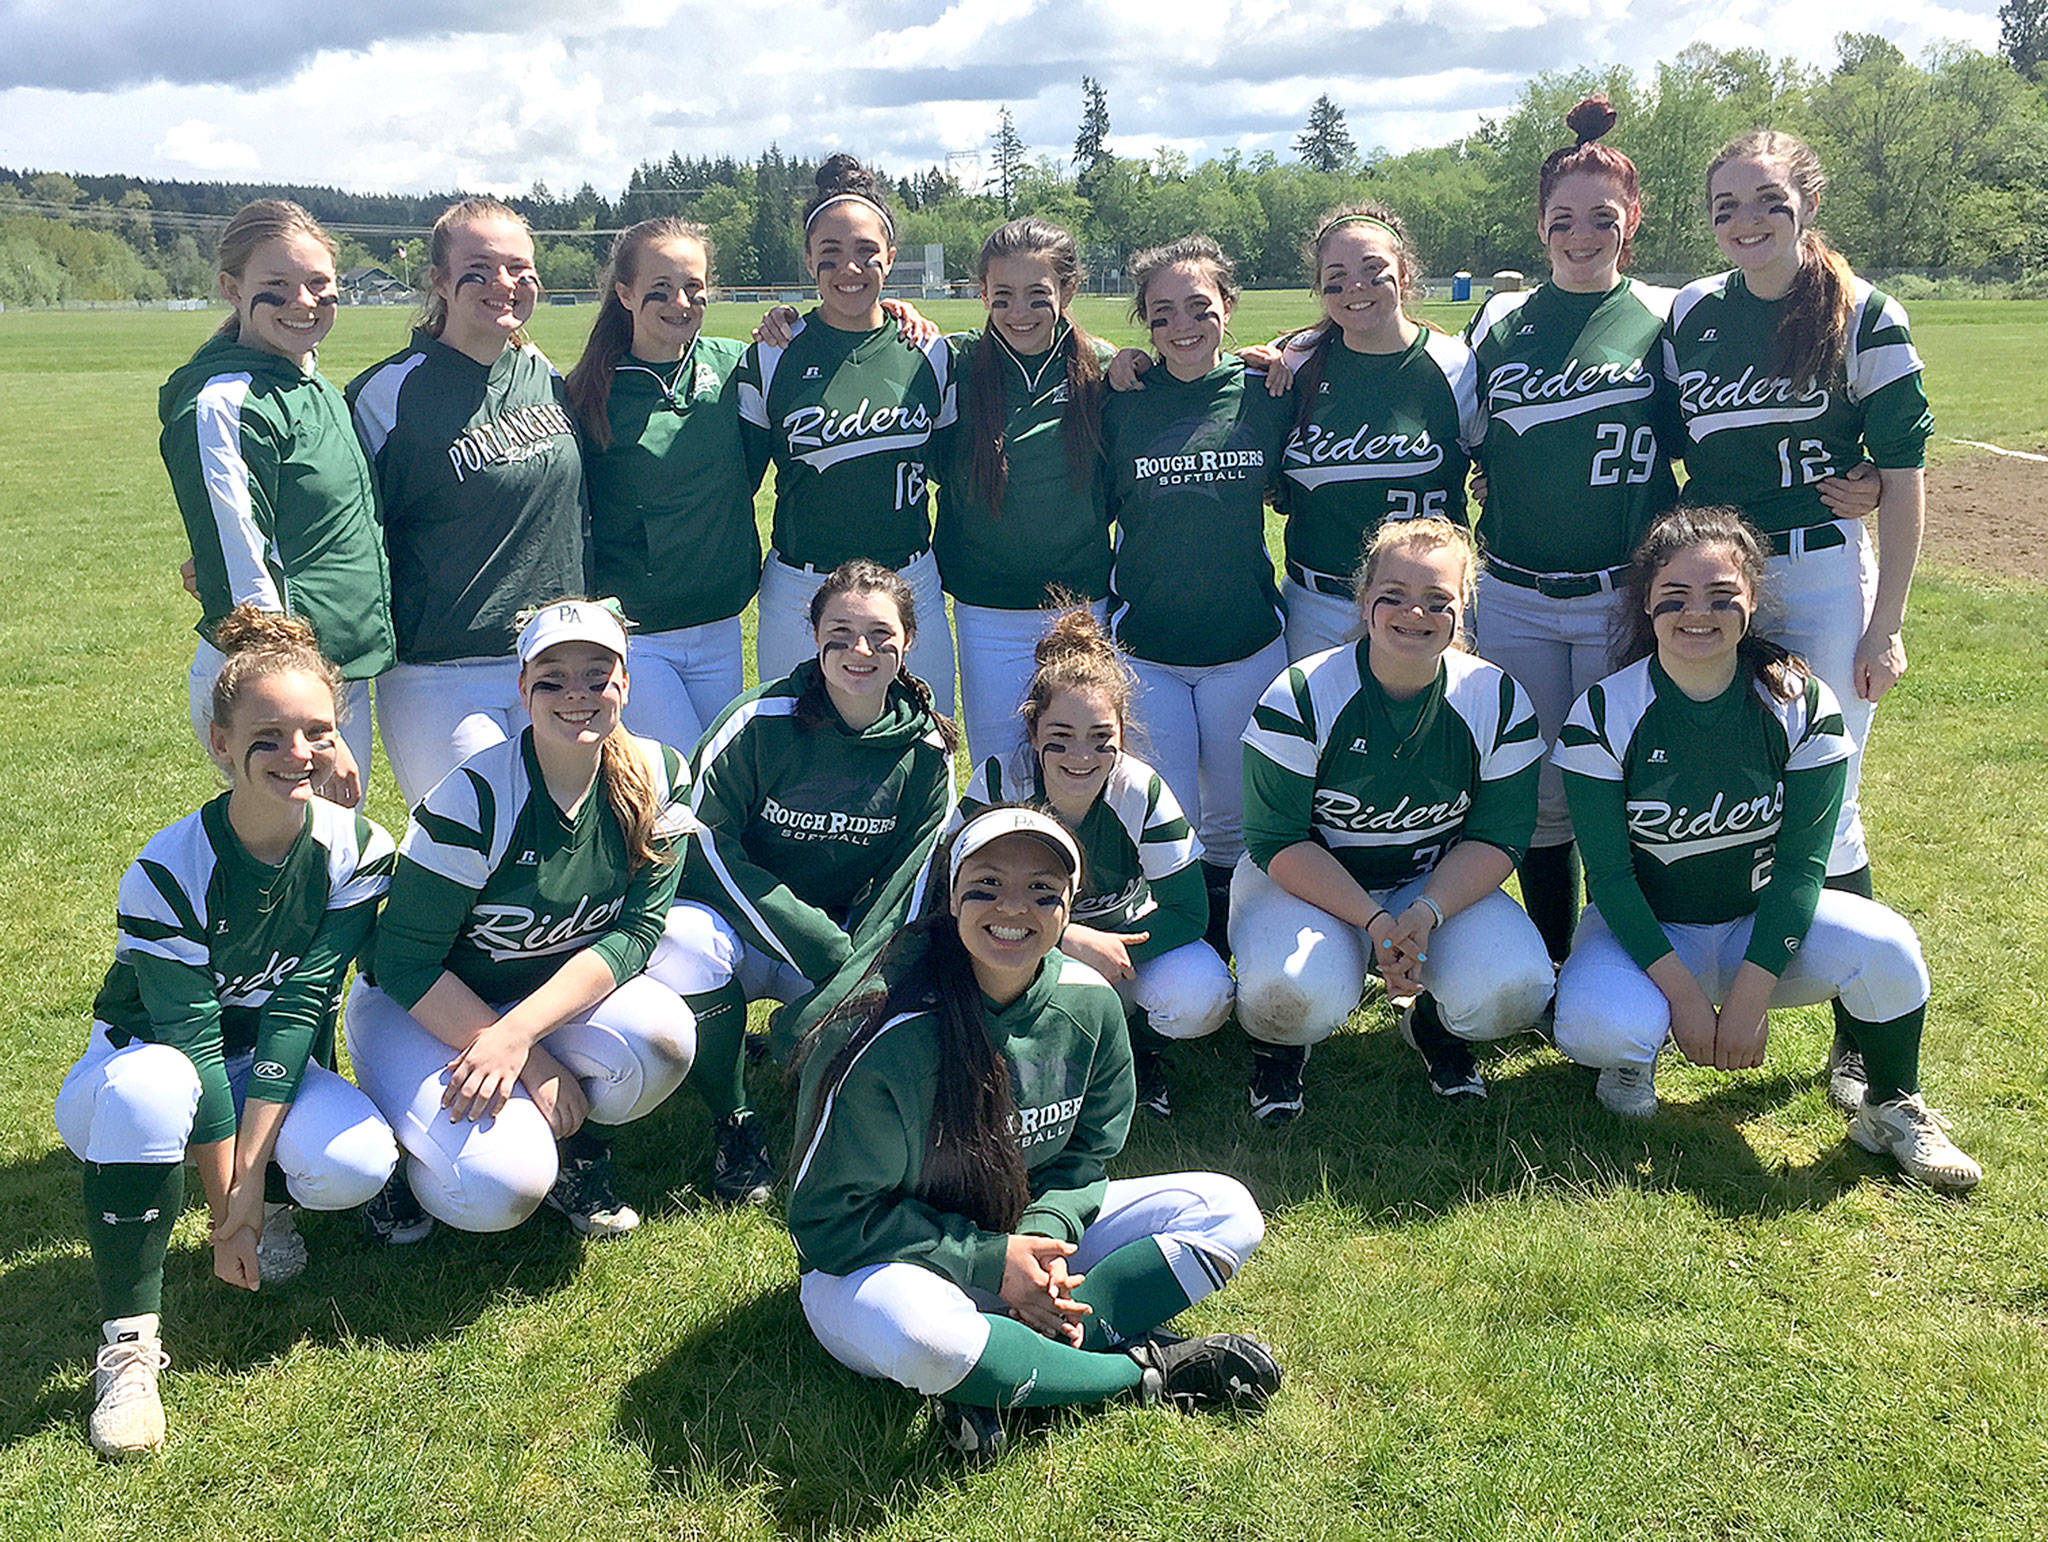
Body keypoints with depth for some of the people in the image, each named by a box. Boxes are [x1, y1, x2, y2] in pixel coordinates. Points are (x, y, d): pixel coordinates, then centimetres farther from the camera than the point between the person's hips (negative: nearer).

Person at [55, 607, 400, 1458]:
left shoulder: (358, 851, -17)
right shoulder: (168, 873, -25)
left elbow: (300, 1006, -21)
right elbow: (189, 1044, -25)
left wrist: (250, 1185, -26)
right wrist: (224, 1208, -24)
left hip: (271, 1067, 2)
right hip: (152, 1058, -2)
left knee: (356, 1161, -30)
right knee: (145, 1088, -39)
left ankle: (270, 1198, 9)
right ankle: (130, 1341, -23)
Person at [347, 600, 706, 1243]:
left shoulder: (656, 779, -10)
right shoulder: (476, 797, -23)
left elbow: (637, 930, -15)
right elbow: (405, 962, -19)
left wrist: (516, 1033, -29)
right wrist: (536, 1066, -23)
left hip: (562, 993, 4)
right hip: (418, 1007, -4)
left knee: (662, 1036, -29)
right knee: (502, 1189, -28)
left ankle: (578, 1152, 3)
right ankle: (421, 1159, 8)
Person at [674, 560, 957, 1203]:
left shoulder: (925, 750, -6)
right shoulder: (759, 721, -15)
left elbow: (907, 886, -6)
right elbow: (705, 841, -15)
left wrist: (851, 982, -22)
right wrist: (814, 941, -23)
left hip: (849, 937, 1)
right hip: (740, 921, -1)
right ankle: (733, 1121, -10)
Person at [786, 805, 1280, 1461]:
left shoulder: (1089, 1005, -8)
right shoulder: (894, 1035, -24)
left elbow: (1084, 1156, 4)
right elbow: (830, 1217, -19)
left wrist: (1045, 1232, -18)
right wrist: (989, 1263, -23)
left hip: (1026, 1236, 6)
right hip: (878, 1266, -6)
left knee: (1226, 1211, -8)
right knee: (924, 1334, -42)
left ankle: (996, 1385, -19)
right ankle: (1146, 1369, -15)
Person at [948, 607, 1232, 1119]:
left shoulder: (1142, 793, -23)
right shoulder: (998, 784, -24)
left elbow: (1189, 910, -19)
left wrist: (1109, 953, -34)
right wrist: (1070, 939, -34)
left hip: (1126, 939, 0)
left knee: (1202, 997, -30)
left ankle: (1139, 1048, 6)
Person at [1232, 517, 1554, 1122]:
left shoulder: (1498, 701, -8)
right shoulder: (1299, 698, -17)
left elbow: (1499, 836, -4)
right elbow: (1278, 842, -15)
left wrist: (1425, 914, -22)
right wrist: (1373, 921, -26)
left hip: (1442, 884, 3)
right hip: (1306, 884, -3)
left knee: (1517, 988, -24)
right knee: (1297, 991, -34)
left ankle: (1435, 1022, 14)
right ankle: (1277, 1041, 7)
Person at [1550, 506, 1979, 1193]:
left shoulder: (1804, 705, -11)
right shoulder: (1605, 713, -14)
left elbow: (1801, 863, -12)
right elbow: (1609, 874, -14)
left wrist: (1749, 997, -20)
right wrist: (1682, 992, -21)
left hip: (1763, 923, 2)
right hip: (1646, 929, -1)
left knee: (1883, 945, -28)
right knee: (1593, 1026, -33)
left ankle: (1892, 1110, 0)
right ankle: (1635, 1047, 7)